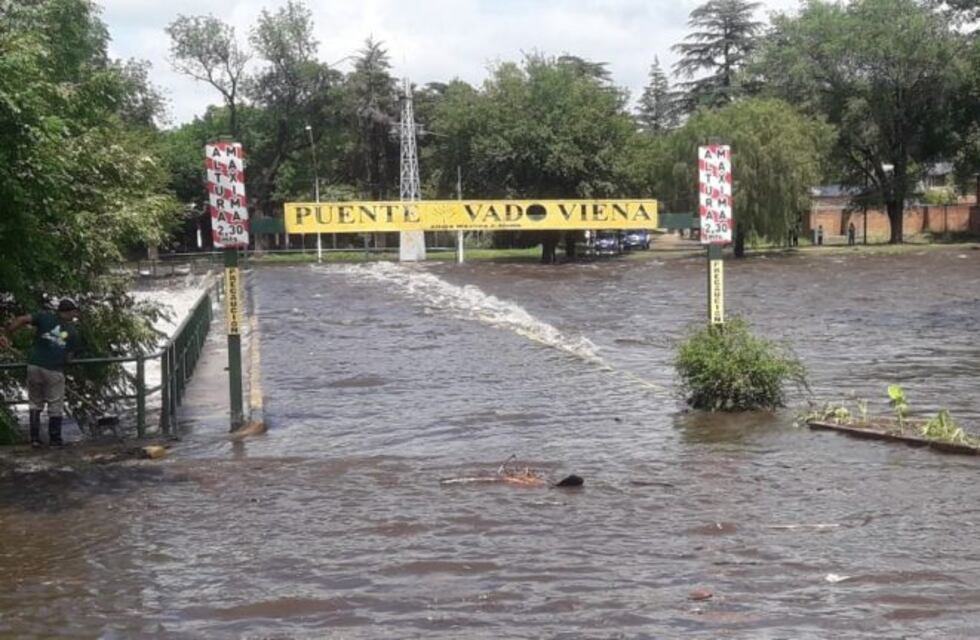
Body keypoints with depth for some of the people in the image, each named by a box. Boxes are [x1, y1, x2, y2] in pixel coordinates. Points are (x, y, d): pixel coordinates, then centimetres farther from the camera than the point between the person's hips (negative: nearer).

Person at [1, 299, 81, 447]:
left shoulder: (45, 317, 3)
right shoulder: (73, 332, 4)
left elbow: (22, 319, -9)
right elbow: (68, 356, 3)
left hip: (34, 366, 2)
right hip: (54, 370, -2)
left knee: (35, 403, 14)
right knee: (55, 406, 9)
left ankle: (35, 438, 13)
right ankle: (54, 439, 13)